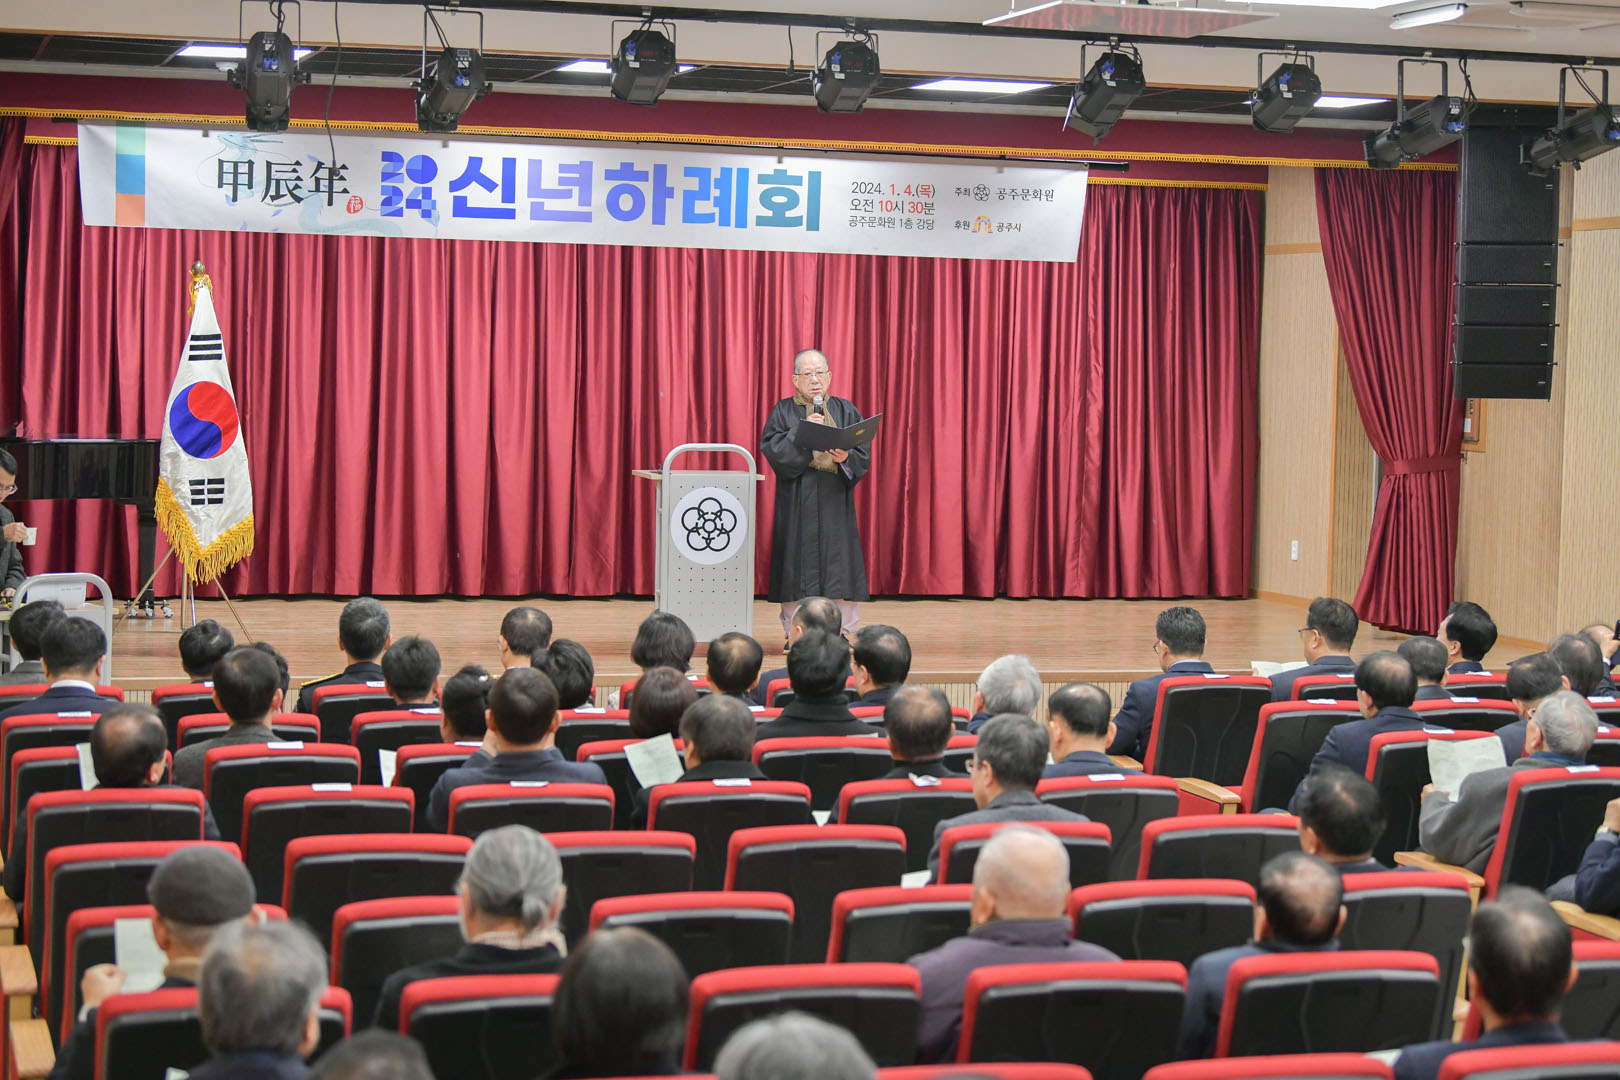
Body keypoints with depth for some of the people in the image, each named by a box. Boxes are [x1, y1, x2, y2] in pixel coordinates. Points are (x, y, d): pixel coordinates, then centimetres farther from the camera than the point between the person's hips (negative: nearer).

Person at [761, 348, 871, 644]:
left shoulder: (846, 411, 10)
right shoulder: (784, 412, 5)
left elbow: (864, 455, 2)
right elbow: (772, 449, -9)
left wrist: (845, 458, -18)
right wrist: (802, 431, -19)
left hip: (836, 501, 1)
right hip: (797, 505, -1)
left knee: (839, 566, -1)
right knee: (798, 567, -2)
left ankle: (842, 632, 5)